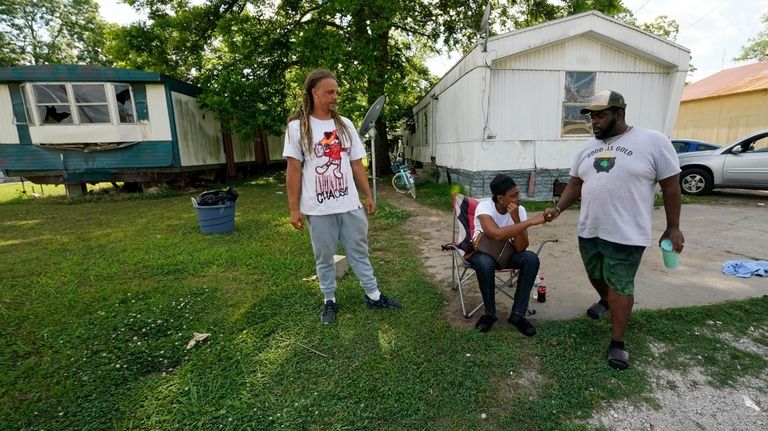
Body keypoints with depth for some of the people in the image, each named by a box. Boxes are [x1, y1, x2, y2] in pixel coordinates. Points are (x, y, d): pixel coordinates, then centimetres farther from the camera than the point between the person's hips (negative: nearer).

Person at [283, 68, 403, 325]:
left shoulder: (345, 125, 7)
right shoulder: (297, 127, -3)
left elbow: (357, 165, 10)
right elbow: (293, 170, -4)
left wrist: (368, 196, 9)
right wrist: (294, 209, -6)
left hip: (351, 205, 3)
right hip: (318, 209, -3)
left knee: (359, 252, 13)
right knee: (324, 257, 11)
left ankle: (373, 296, 27)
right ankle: (330, 301, 29)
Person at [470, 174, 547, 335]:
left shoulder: (520, 210, -13)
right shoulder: (484, 207, -25)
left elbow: (521, 248, -20)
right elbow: (497, 234, -44)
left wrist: (516, 219, -31)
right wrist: (530, 221, -39)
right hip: (481, 251, -4)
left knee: (531, 259, -23)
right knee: (485, 262, -38)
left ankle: (517, 314, -11)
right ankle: (490, 314, -13)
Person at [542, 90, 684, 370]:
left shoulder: (653, 142, -9)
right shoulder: (587, 148, 7)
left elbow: (671, 186, -5)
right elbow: (575, 184, 10)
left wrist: (673, 227, -3)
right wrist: (558, 209, -5)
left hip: (627, 234, -5)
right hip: (589, 231, 6)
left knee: (621, 286, 2)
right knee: (595, 276, 22)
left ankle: (617, 343, 15)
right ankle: (605, 301, 53)